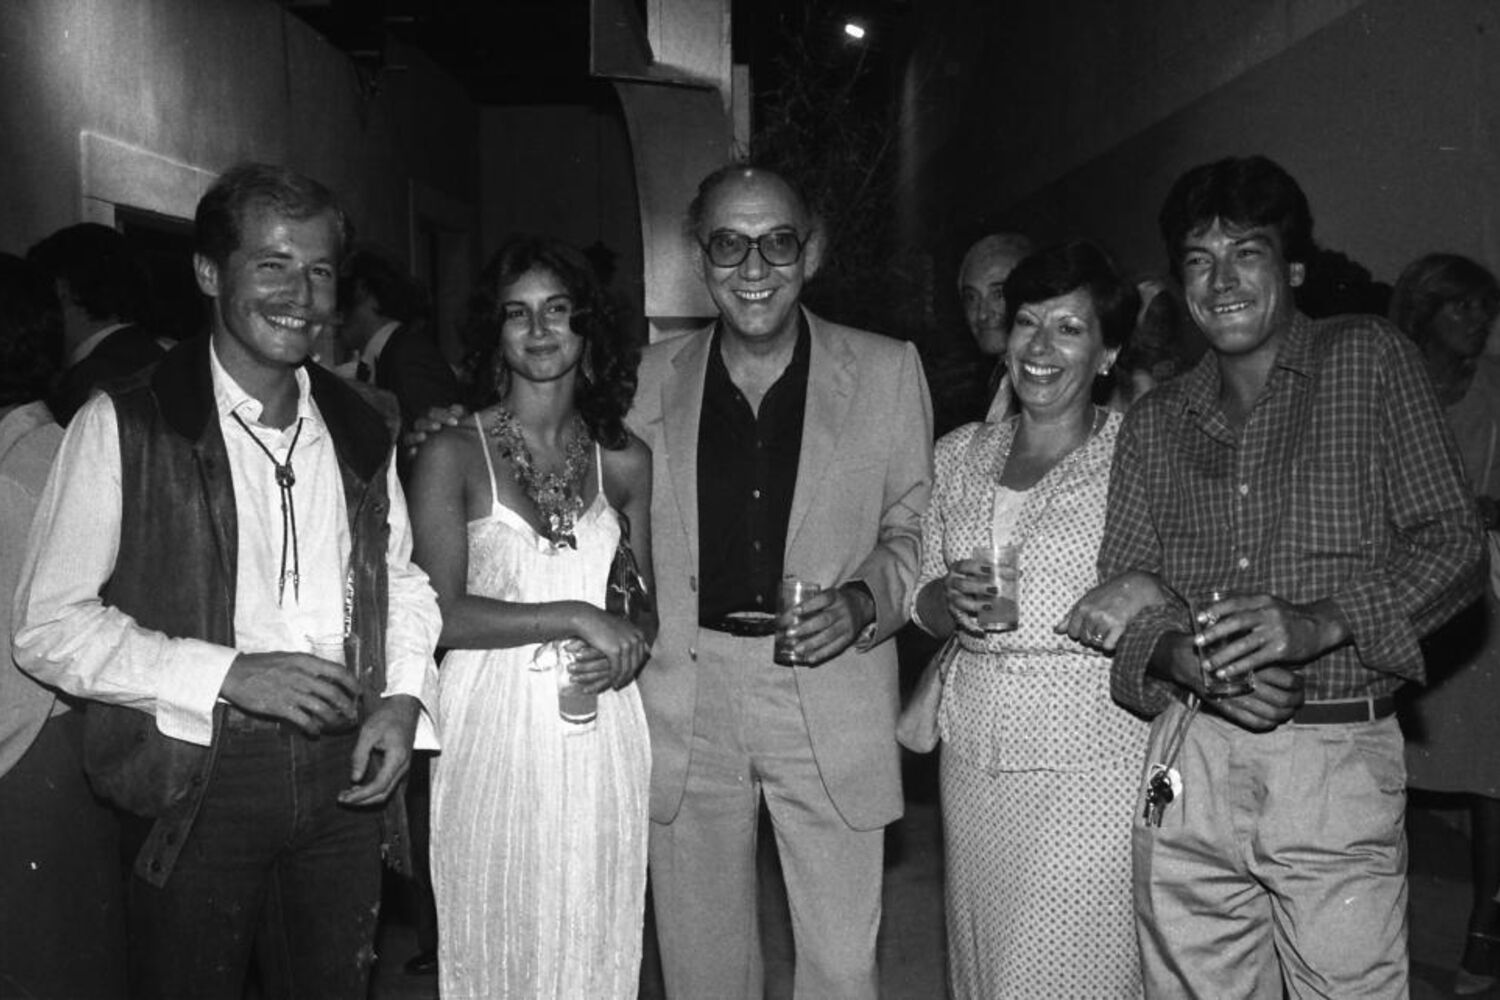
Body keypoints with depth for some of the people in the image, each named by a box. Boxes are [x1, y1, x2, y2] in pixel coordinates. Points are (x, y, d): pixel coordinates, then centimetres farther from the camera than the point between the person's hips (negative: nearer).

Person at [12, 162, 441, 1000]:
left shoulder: (358, 433, 10)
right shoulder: (123, 426, -7)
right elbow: (49, 629, -9)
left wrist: (403, 694, 0)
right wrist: (229, 674, -18)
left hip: (345, 775, 4)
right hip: (200, 779, -4)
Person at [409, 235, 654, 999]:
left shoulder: (625, 460, 7)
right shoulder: (453, 455, -2)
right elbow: (441, 614, -10)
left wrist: (630, 647, -5)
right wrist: (575, 618, -16)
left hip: (601, 737, 2)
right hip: (495, 731, -2)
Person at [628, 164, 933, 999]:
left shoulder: (888, 372, 0)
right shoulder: (650, 378, 3)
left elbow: (917, 529, 6)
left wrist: (865, 600, -12)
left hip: (832, 701, -1)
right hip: (684, 702, 2)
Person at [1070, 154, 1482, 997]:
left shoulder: (1369, 360, 4)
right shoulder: (1154, 422, 13)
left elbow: (1453, 543, -2)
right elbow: (1123, 589, 9)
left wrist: (1319, 623, -18)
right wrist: (1185, 658, -13)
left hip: (1338, 765, -3)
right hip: (1190, 766, 3)